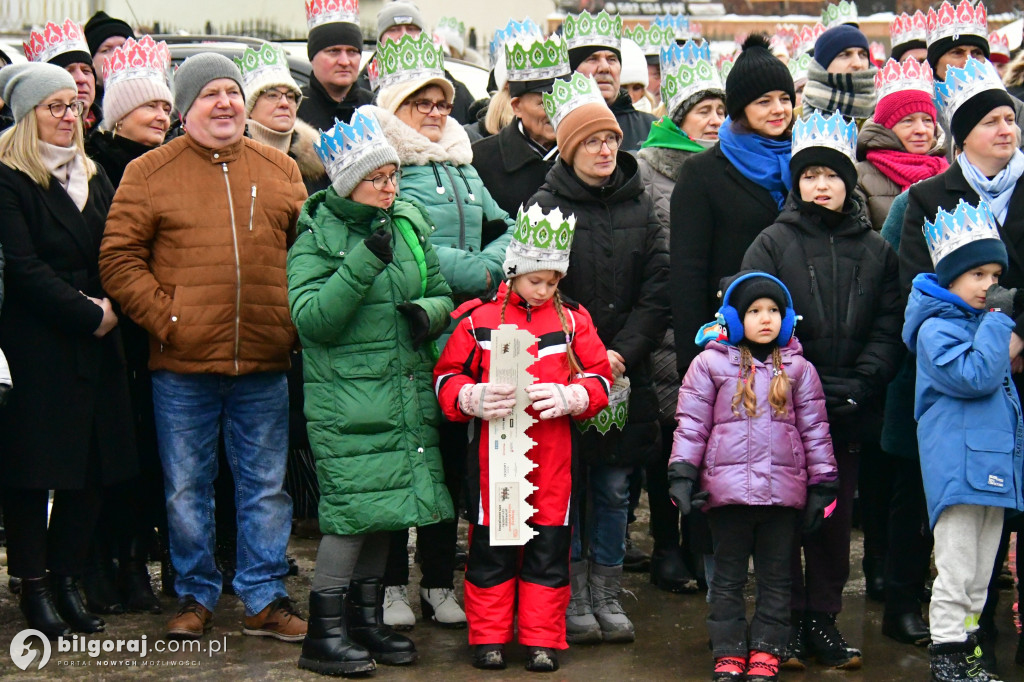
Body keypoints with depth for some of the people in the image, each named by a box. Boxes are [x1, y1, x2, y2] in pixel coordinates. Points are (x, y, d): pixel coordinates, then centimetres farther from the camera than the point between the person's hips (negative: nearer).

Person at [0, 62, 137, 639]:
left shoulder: (94, 176, 17)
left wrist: (111, 306, -5)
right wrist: (87, 314, -14)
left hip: (94, 344, 6)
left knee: (94, 465, 5)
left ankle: (67, 578, 16)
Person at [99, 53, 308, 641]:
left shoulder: (281, 170, 9)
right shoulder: (149, 173, 2)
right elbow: (119, 257, -1)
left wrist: (292, 317, 1)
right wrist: (164, 317, -10)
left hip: (264, 364, 2)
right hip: (183, 367, -1)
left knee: (266, 486, 8)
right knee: (187, 488, 9)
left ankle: (266, 599, 19)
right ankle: (197, 596, 23)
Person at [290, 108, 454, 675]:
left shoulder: (410, 222, 10)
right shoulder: (317, 235, -6)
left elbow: (441, 293, 18)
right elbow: (310, 318, -17)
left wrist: (428, 312, -6)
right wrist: (364, 263, -23)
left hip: (406, 392, 6)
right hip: (345, 398, -6)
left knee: (385, 507, 11)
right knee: (354, 505, -10)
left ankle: (366, 619, 24)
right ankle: (324, 633, 1)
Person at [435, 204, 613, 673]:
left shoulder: (572, 321, 7)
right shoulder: (478, 319, 2)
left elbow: (599, 379, 7)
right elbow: (447, 378, 4)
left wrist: (567, 396, -11)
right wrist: (474, 397, -15)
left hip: (552, 453, 1)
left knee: (549, 546, 5)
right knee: (490, 544, 4)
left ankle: (543, 638, 15)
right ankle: (488, 637, 16)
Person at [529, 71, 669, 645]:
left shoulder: (640, 205, 7)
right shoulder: (546, 206, -2)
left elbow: (658, 291, 2)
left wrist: (622, 352, -9)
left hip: (627, 371, 3)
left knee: (614, 487, 9)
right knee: (565, 485, 4)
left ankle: (607, 596, 19)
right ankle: (574, 597, 15)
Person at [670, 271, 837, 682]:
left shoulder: (798, 369, 9)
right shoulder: (711, 363, 3)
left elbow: (815, 428, 11)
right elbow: (691, 423, 2)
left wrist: (822, 484, 7)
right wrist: (682, 473, -6)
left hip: (783, 490, 2)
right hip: (727, 489, -1)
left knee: (775, 576, 9)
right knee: (728, 577, 7)